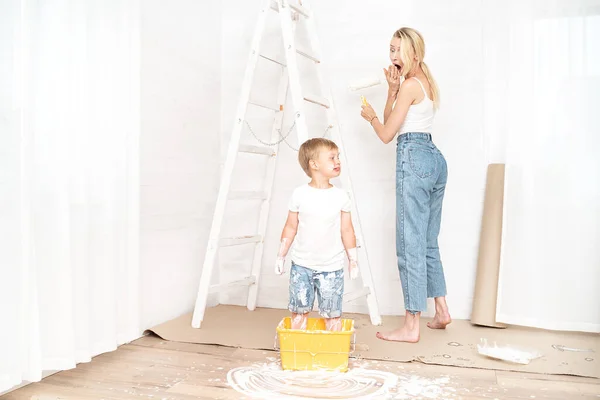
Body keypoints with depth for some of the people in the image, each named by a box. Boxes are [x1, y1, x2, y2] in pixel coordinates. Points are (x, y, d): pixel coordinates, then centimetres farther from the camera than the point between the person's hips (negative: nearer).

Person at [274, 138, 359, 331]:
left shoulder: (341, 196, -2)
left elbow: (346, 230, 4)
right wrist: (281, 255, 3)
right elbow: (291, 227, 3)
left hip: (331, 267, 0)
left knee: (332, 314, 6)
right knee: (299, 311, 10)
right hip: (301, 265, 0)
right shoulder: (299, 194, -4)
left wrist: (353, 259, 5)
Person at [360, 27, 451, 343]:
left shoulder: (411, 84, -7)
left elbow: (386, 134, -7)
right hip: (436, 160, 10)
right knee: (428, 241, 16)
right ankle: (441, 311, 25)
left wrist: (370, 115, 12)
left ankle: (411, 326, -2)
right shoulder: (426, 82, 21)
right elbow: (394, 121, 18)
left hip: (414, 158, -10)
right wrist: (392, 90, 5)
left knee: (410, 243, -7)